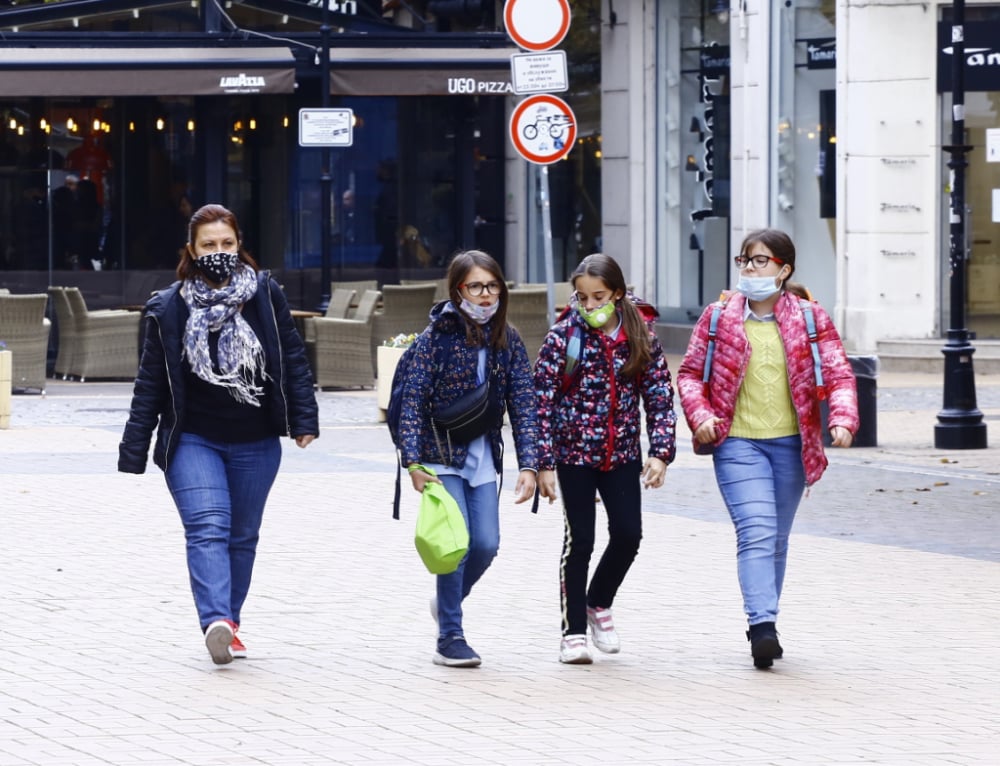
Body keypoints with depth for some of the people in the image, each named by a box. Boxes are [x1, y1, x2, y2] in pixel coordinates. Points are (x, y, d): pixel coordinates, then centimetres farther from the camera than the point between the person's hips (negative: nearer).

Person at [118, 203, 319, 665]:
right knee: (208, 526, -20)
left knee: (243, 536, 11)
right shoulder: (169, 309, -3)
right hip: (192, 441, -3)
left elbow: (293, 360, 4)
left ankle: (229, 623, 24)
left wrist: (304, 419, -3)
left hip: (255, 444, 3)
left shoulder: (265, 296, 0)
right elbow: (151, 384, 0)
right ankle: (217, 622, -35)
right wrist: (133, 453, -1)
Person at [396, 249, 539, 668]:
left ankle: (447, 602, 30)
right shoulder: (436, 336, -9)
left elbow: (523, 405, 1)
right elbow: (412, 401, -10)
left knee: (486, 544, 0)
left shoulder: (507, 339, 3)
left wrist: (528, 464, -8)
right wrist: (413, 462, -18)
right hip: (442, 457, -4)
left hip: (483, 460, 4)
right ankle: (449, 639, -1)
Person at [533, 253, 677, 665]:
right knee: (579, 540, 0)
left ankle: (599, 603, 25)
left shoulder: (641, 335, -2)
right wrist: (545, 463, -12)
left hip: (622, 454, 2)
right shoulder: (564, 335, -9)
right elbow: (543, 400, -8)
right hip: (574, 454, -2)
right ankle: (574, 632, 10)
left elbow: (660, 397, 2)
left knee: (628, 534, -2)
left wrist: (661, 453, -7)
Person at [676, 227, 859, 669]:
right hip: (738, 443, -2)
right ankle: (762, 626, -27)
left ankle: (765, 622, 24)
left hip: (790, 444, 2)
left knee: (776, 539, 13)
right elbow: (691, 372, 9)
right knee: (757, 532, -18)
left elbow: (839, 374, 0)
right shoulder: (719, 317, 2)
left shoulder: (809, 318, 2)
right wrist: (700, 414, -9)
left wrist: (842, 419, -18)